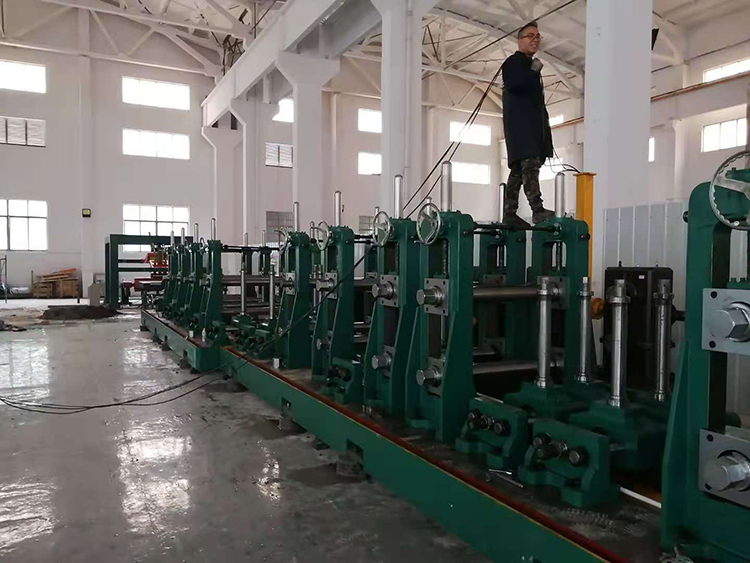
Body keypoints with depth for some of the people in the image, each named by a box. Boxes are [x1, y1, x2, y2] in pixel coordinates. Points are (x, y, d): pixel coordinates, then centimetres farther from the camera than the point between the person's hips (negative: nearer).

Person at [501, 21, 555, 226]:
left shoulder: (530, 66, 28)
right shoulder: (513, 61, 0)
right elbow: (512, 84, -19)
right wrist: (534, 72, -9)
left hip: (531, 123, 10)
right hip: (520, 122, -10)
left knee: (519, 169, 5)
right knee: (530, 164, -20)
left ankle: (510, 213, 5)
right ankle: (538, 210, -29)